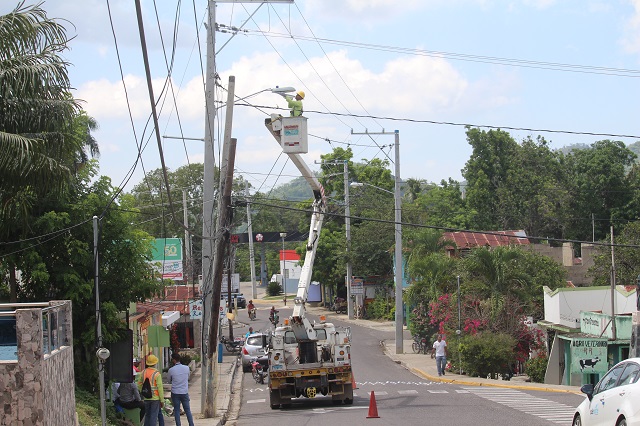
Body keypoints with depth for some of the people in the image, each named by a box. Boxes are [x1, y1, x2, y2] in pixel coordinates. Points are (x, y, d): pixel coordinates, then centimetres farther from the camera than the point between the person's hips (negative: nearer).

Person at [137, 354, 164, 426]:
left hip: (146, 398, 5)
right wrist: (162, 400, -7)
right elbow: (160, 387, -14)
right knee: (154, 416, -2)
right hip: (155, 398, -5)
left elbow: (139, 385, 8)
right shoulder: (157, 374, -14)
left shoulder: (143, 372, 2)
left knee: (147, 415, 16)